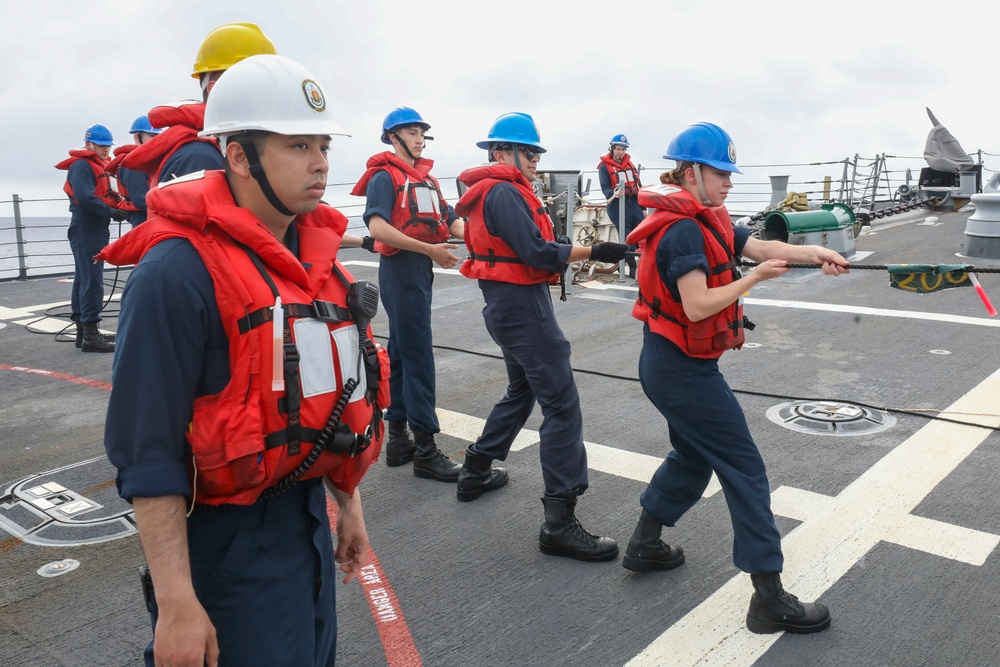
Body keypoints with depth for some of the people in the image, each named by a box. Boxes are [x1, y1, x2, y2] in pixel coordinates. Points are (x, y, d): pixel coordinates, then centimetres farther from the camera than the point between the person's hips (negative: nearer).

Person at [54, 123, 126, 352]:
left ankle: (83, 331, 18)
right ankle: (90, 335, -10)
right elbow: (85, 198, -23)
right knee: (92, 281, -11)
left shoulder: (99, 166, 20)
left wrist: (116, 201, -2)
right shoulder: (81, 165, -10)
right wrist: (112, 212, -18)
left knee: (83, 280, 12)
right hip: (86, 231, -10)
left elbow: (103, 195, 17)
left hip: (95, 230, 10)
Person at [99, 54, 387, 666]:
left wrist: (349, 504, 17)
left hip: (308, 518, 8)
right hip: (227, 542, -7)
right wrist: (176, 603, -19)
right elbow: (147, 449, -20)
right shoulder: (180, 270, -20)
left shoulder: (315, 252, 4)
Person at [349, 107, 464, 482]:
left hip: (422, 270, 8)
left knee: (402, 352, 12)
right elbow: (377, 227, -20)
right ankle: (425, 450, -3)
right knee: (418, 356, -8)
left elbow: (451, 220, 6)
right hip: (400, 269, -8)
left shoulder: (427, 178, 16)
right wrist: (428, 248, -24)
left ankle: (398, 439, 20)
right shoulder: (385, 176, -6)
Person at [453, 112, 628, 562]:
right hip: (522, 306, -11)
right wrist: (593, 252, -18)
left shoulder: (493, 192, 15)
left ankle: (475, 472, 36)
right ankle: (559, 524, -10)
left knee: (523, 390, 26)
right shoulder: (504, 193, -16)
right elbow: (537, 251, -22)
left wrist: (561, 258, 9)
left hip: (507, 304, 11)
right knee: (561, 404, -11)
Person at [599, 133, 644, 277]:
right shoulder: (605, 166, -1)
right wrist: (614, 193, -32)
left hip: (634, 204, 5)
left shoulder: (630, 164, 17)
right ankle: (633, 268, 5)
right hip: (618, 206, -5)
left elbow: (638, 186, 19)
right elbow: (605, 187, -10)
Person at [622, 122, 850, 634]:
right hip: (684, 370, -11)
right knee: (744, 469, -4)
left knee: (693, 456, 25)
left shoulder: (705, 221, 11)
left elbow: (761, 247, 2)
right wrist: (754, 278, -19)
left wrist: (815, 252, -12)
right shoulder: (684, 229, -20)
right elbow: (698, 306, -27)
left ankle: (644, 545, 37)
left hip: (667, 364, 11)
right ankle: (769, 599, 2)